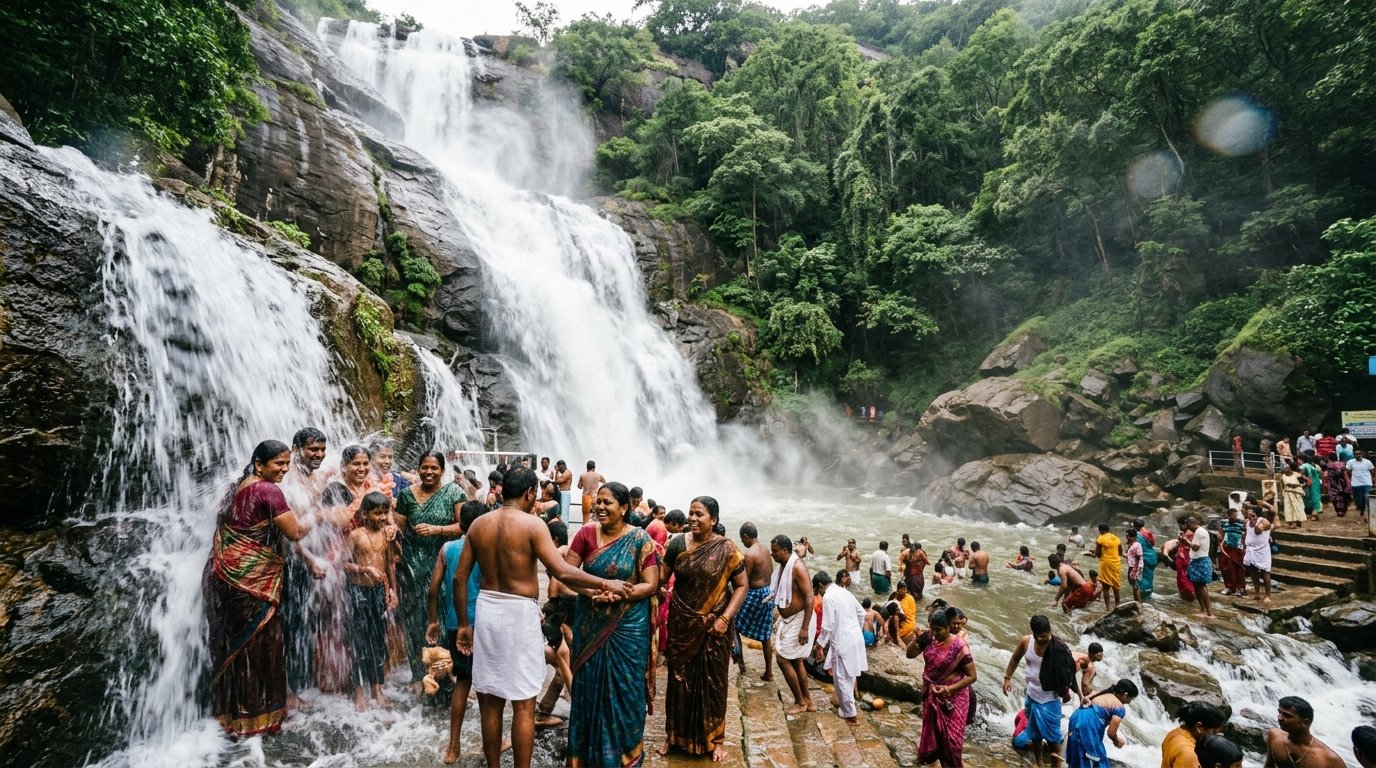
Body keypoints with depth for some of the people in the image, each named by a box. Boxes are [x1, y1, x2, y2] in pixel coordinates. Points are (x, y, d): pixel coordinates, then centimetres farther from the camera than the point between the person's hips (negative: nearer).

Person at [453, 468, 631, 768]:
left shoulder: (478, 524, 4)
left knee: (490, 700, 16)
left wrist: (463, 624, 15)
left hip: (486, 610, 6)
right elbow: (562, 572, -20)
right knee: (523, 704, 5)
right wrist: (605, 584, -10)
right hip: (519, 614, -6)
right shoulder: (532, 524, -12)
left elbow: (459, 577, 6)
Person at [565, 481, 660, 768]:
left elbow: (651, 585, -11)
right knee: (589, 686, 12)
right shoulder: (586, 534, -4)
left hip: (628, 627, -2)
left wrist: (618, 594, -23)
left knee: (624, 689, 8)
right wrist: (592, 591, -21)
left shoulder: (640, 539, -10)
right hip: (590, 625, 2)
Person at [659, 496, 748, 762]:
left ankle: (715, 739, 28)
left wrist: (725, 618, -14)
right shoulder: (678, 544, -4)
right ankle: (675, 734, 32)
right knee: (679, 678, 13)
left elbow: (742, 585, -6)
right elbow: (661, 577, 1)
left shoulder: (726, 549, -11)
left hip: (714, 626, -2)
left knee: (712, 681, 10)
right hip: (682, 624, 2)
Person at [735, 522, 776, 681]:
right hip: (768, 594, 8)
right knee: (766, 636, 14)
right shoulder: (766, 550, 9)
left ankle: (739, 660, 12)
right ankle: (769, 672, 19)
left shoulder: (750, 553, -17)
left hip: (756, 594, -8)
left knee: (734, 624, 9)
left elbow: (745, 582, -16)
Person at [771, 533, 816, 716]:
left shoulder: (797, 567, -22)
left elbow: (809, 597, -24)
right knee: (795, 661, 15)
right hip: (788, 620, 9)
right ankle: (807, 701, 27)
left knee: (782, 658, -5)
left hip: (799, 620, -9)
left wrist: (804, 627, -26)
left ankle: (800, 702, 10)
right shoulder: (783, 566, 6)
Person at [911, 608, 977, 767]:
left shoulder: (959, 646, -24)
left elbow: (972, 676, -17)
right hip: (931, 694, 5)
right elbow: (910, 654, -1)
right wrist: (915, 640, -21)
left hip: (952, 697, -5)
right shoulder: (929, 638, -11)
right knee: (932, 728, 20)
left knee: (950, 734, 6)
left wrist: (948, 689, -24)